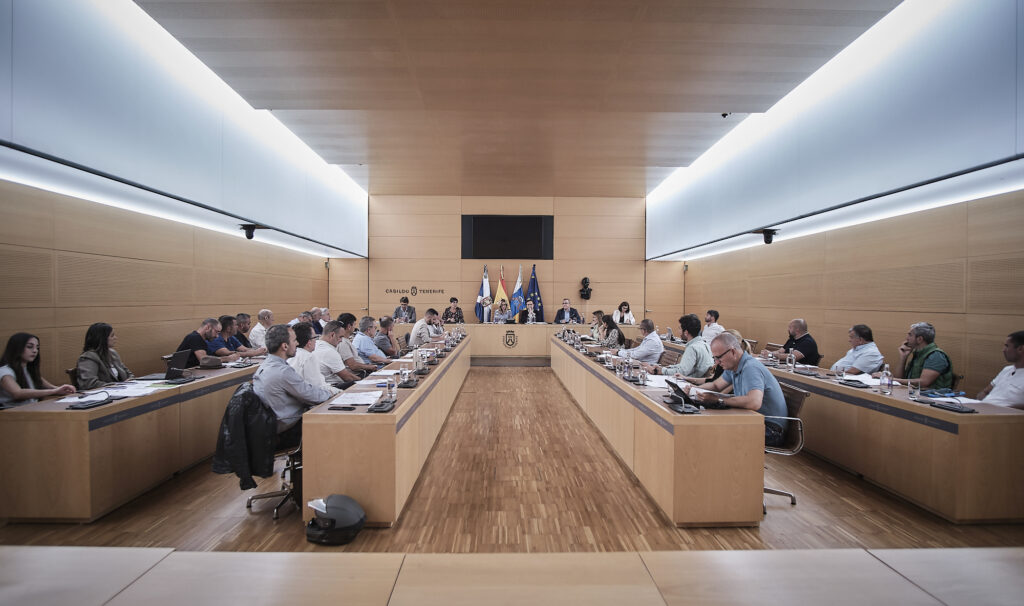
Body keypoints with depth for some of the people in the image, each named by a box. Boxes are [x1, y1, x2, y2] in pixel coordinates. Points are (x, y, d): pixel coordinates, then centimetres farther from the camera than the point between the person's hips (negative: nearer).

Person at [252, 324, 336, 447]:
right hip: (287, 434, -9)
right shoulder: (284, 372, -27)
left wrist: (322, 390, 7)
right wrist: (329, 393, 2)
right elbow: (313, 397, -17)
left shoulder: (265, 365, 4)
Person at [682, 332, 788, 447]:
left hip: (770, 430, -9)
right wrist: (693, 389, -1)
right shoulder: (733, 366, 6)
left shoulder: (751, 368, -25)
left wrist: (719, 399, -32)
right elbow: (715, 385, 19)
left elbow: (754, 403, -41)